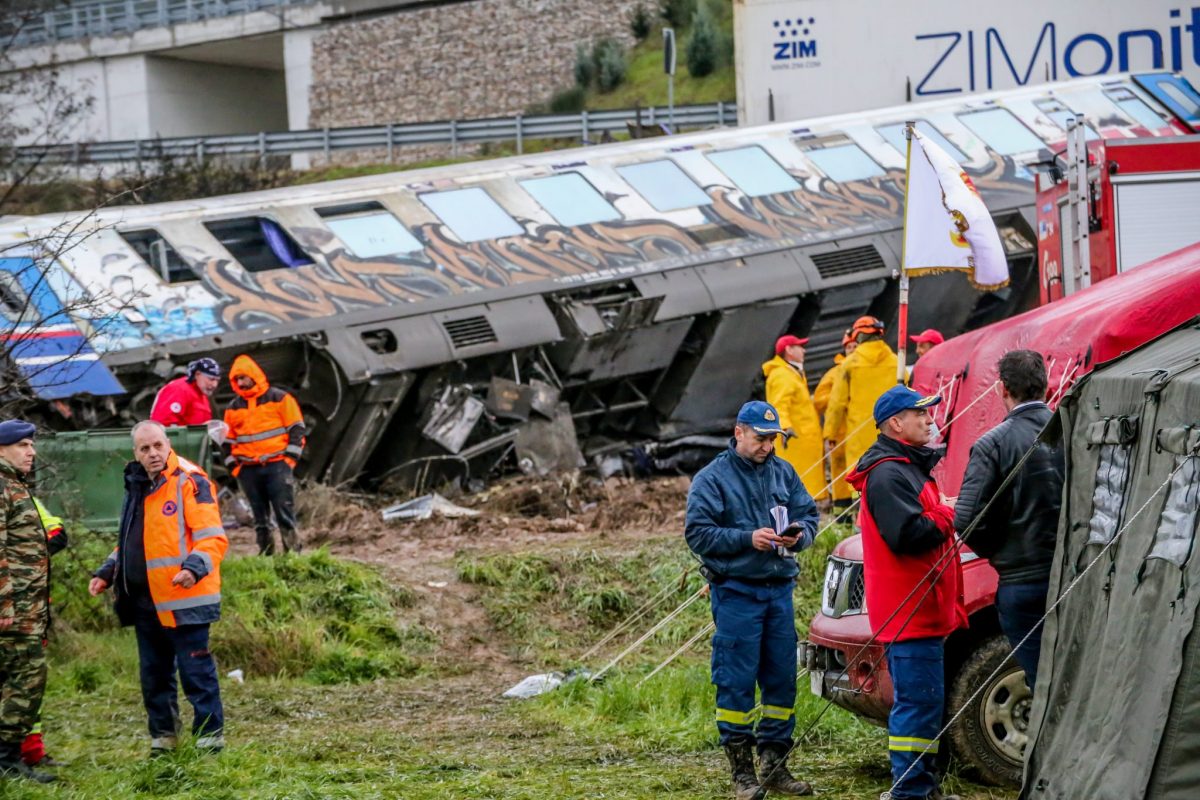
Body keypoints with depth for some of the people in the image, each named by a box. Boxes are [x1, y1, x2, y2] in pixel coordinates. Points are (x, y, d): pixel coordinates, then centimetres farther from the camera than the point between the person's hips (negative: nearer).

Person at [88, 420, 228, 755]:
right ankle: (162, 736, 23)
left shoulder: (190, 482, -10)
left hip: (184, 600, -8)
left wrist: (194, 567, -32)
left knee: (196, 671, -4)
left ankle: (210, 734, 5)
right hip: (144, 601, 8)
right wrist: (107, 572, 16)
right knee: (154, 674, 13)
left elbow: (213, 538, -15)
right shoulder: (136, 486, 15)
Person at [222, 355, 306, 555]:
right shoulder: (233, 408, 14)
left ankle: (293, 551, -6)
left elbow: (296, 430, 0)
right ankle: (265, 552, 9)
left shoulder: (280, 398, 2)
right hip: (248, 469, 4)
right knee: (260, 516, 5)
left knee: (285, 511, -8)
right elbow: (228, 441, 20)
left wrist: (290, 458, -7)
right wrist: (234, 466, 9)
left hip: (277, 465, -4)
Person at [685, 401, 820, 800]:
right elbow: (697, 533, -10)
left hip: (779, 588, 5)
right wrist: (748, 538, -19)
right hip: (736, 591, -5)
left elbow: (808, 513, 14)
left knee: (782, 679, 7)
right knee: (736, 682, -5)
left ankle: (774, 765, 17)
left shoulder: (783, 472, 11)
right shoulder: (712, 478, -4)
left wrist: (799, 534, -10)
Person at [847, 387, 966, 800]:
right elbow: (909, 534, -26)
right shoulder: (888, 474, -16)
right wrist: (949, 514, -13)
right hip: (909, 611, -11)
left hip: (923, 609, 11)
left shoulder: (910, 467, 20)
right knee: (918, 701, -10)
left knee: (923, 701, 16)